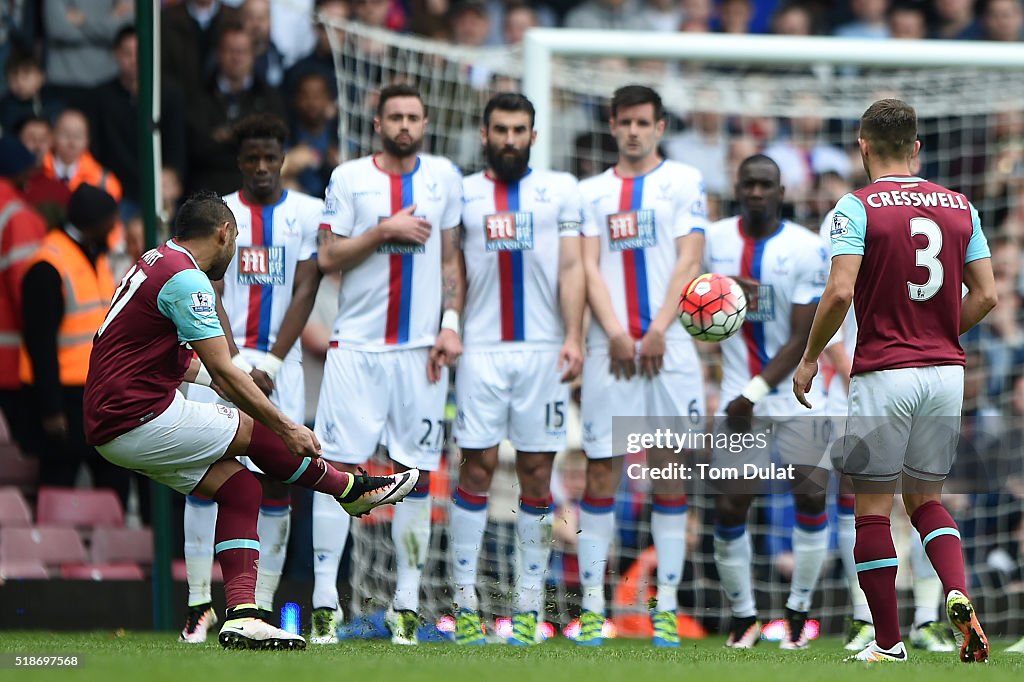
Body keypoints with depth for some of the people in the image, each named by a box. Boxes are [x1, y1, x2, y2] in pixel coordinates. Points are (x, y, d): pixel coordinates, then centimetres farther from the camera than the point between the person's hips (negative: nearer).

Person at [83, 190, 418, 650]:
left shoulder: (156, 263, 15)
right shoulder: (186, 279, -16)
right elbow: (223, 373, -18)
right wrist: (288, 429, -12)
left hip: (107, 424, 10)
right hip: (141, 420, -10)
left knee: (240, 486, 8)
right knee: (260, 432, 1)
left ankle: (241, 614, -1)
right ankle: (352, 490, 23)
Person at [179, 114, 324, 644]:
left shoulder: (308, 214, 4)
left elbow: (304, 293, -1)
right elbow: (210, 297, -1)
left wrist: (270, 362, -9)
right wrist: (239, 364, -11)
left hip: (279, 363, 0)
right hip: (221, 357, 0)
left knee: (275, 480, -3)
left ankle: (260, 607, 1)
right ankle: (199, 602, -3)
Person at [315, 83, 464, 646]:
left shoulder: (443, 177, 9)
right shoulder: (350, 178, 2)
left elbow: (450, 257, 12)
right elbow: (327, 257, -3)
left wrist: (451, 323, 2)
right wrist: (385, 230, -12)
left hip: (420, 347, 2)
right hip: (356, 345, -2)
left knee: (415, 472, 2)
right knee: (339, 467, -7)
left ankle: (407, 602, 7)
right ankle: (324, 599, -5)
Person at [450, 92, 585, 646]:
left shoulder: (560, 190, 8)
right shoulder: (461, 193, 10)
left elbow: (571, 268, 3)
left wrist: (573, 338, -7)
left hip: (543, 348, 0)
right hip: (481, 347, 0)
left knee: (536, 471, 2)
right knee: (477, 466, -5)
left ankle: (530, 601, 5)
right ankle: (465, 597, -3)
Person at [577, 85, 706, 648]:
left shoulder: (683, 181, 7)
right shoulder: (592, 192, 13)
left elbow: (688, 262, -1)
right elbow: (589, 267, 5)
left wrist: (658, 331, -10)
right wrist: (615, 333, -9)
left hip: (668, 345, -2)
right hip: (610, 346, 2)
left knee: (669, 469, -1)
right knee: (600, 472, -2)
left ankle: (666, 605, 1)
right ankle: (592, 605, 1)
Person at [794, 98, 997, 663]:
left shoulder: (858, 208, -8)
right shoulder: (958, 206, 7)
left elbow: (840, 292, -17)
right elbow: (986, 295, 6)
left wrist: (809, 359, -4)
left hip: (884, 374, -5)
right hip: (946, 372, 5)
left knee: (873, 510, 6)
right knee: (925, 499, 18)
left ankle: (888, 643, 7)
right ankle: (958, 594, -8)